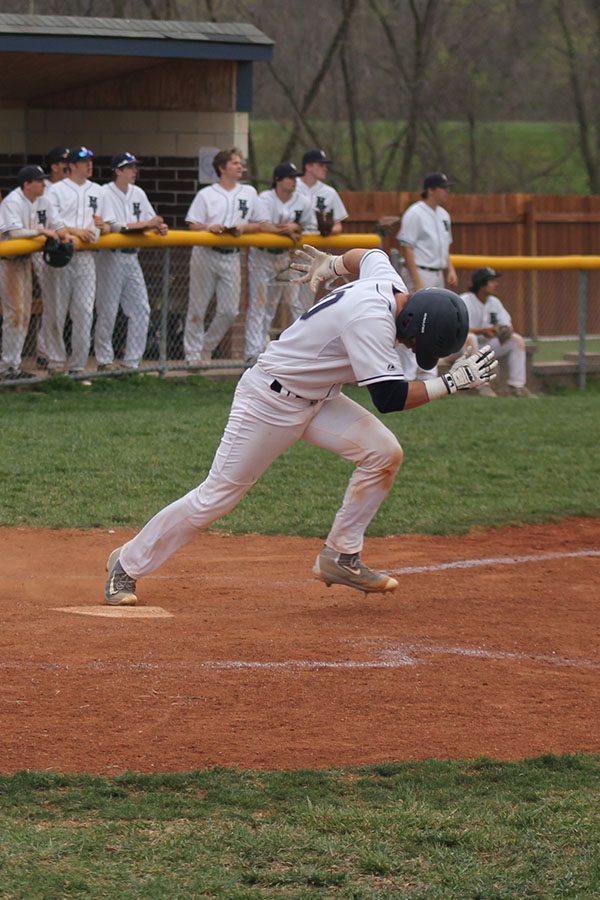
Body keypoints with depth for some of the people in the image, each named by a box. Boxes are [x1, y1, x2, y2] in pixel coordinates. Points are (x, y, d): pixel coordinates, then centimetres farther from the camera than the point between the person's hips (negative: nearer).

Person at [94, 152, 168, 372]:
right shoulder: (105, 193, -10)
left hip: (131, 257, 7)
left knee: (141, 310, 3)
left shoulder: (138, 193, 12)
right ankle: (104, 361, 7)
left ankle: (132, 362, 10)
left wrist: (159, 227, -10)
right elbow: (112, 227, -19)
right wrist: (145, 224, -20)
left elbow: (150, 221, 13)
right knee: (107, 311, -2)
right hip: (111, 257, -7)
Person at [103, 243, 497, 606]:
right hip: (270, 400, -9)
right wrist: (452, 383, -30)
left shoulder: (387, 280, -4)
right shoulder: (372, 319, -32)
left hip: (316, 398, 9)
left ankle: (341, 557, 1)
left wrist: (332, 264, 38)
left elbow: (369, 254, 21)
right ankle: (128, 563, 11)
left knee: (384, 452, -8)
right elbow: (390, 397, -34)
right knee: (217, 495, -4)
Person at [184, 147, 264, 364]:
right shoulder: (206, 194, 2)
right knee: (198, 307, 0)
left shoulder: (249, 193, 11)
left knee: (229, 311, 1)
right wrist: (209, 228, -19)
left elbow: (259, 224, 12)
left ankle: (207, 349, 20)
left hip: (231, 256, 3)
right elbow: (193, 226, 0)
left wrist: (243, 227, -8)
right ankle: (193, 355, 8)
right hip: (205, 255, -3)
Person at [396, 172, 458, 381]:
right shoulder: (415, 213, -11)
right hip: (419, 274, -9)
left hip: (438, 276, 9)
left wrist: (451, 270, 6)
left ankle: (428, 375, 17)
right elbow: (407, 248, -15)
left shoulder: (443, 215, 14)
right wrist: (417, 282, -20)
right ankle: (407, 375, -8)